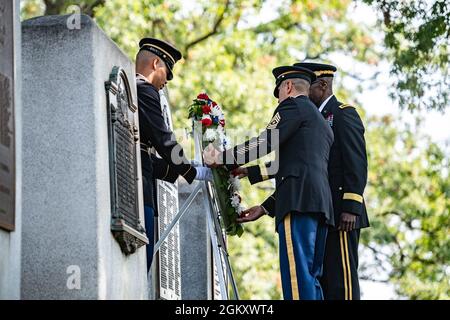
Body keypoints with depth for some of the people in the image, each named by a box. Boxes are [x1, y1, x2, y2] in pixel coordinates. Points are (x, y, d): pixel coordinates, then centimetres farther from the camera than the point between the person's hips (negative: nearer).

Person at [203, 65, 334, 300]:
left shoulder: (293, 106, 5)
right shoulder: (322, 124, 31)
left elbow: (265, 143, -8)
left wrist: (221, 158, -2)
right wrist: (264, 208, 29)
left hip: (299, 202, -9)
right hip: (321, 204, 9)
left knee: (297, 274, -16)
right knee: (310, 276, 7)